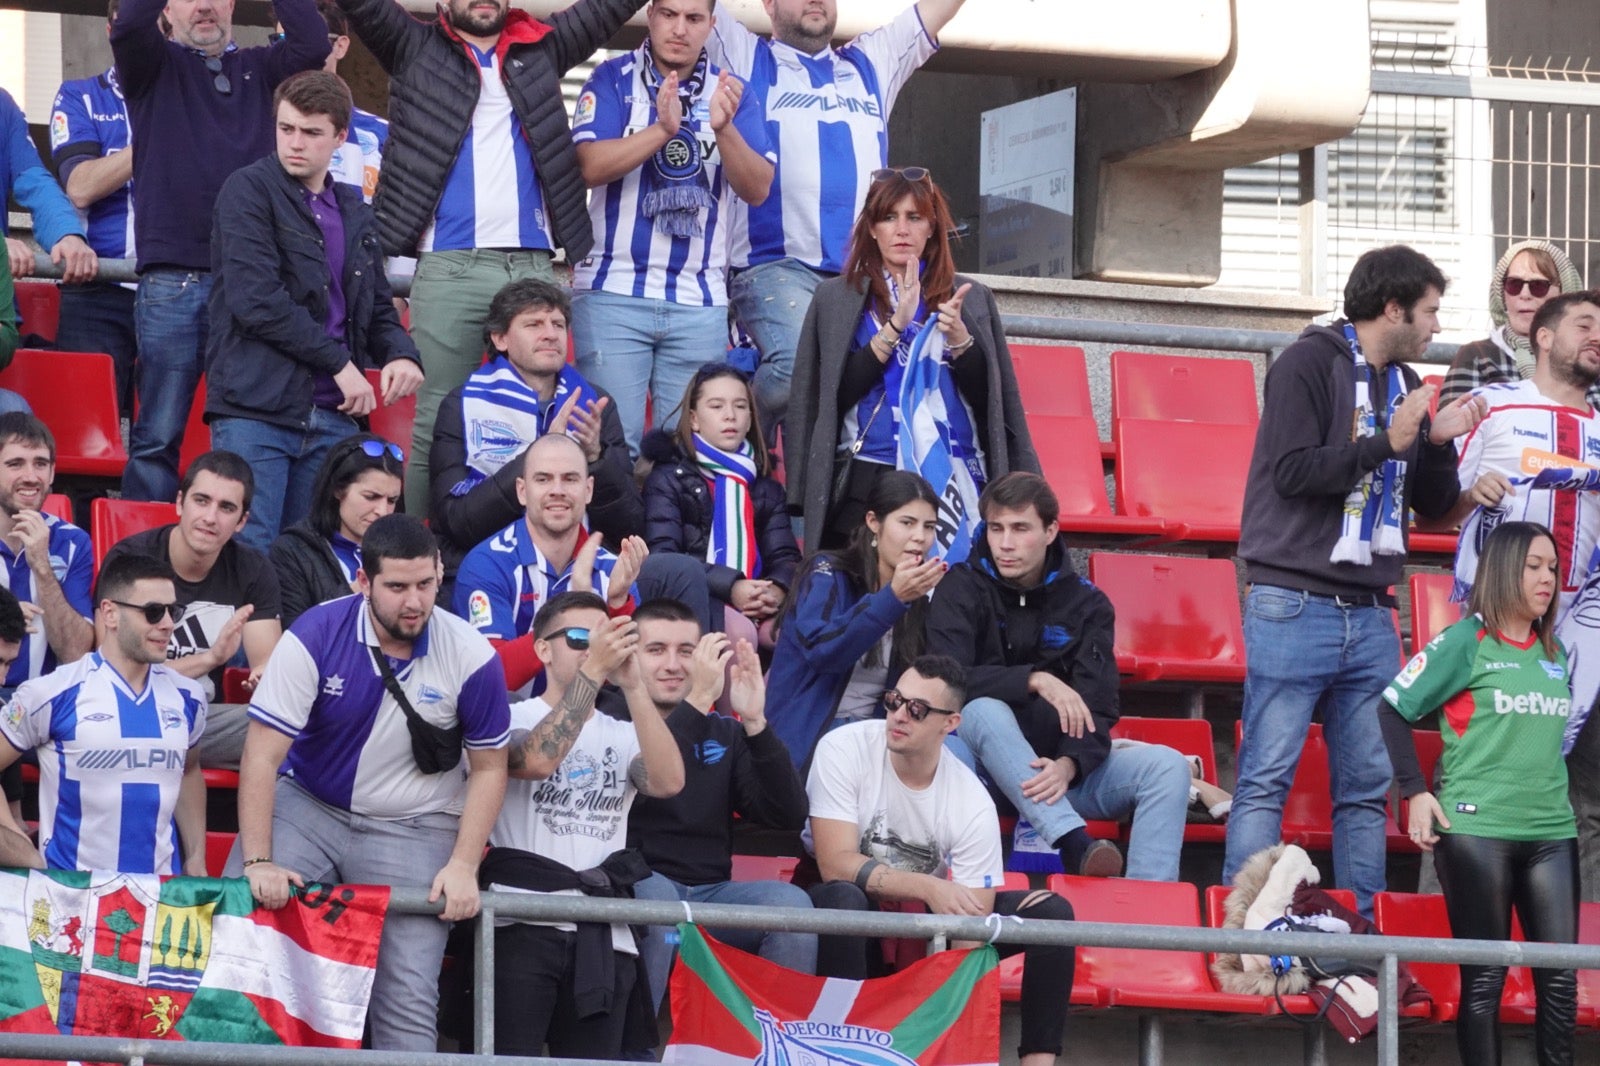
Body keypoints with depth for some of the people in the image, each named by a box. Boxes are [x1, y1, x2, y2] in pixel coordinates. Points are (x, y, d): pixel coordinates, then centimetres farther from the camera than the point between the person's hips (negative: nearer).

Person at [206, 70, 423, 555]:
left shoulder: (353, 212, 19)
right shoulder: (249, 192, -2)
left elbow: (376, 308, 25)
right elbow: (255, 300, -13)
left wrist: (400, 353, 1)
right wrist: (339, 363, -11)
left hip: (333, 418, 6)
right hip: (257, 409, -6)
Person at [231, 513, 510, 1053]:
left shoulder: (472, 658, -11)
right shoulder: (316, 636, -14)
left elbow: (489, 767, 1)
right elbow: (263, 753, -13)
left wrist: (463, 866, -9)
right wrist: (258, 862, -20)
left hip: (414, 826, 0)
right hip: (309, 805, 0)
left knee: (409, 996, -14)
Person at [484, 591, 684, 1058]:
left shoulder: (622, 736, 18)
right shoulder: (514, 718, 5)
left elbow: (668, 782, -4)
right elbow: (537, 760, -19)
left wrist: (632, 685, -11)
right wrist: (592, 671, -19)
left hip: (603, 933, 4)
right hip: (524, 924, -4)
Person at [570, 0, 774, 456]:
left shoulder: (731, 92, 7)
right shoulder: (614, 79, 2)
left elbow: (757, 189, -3)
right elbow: (589, 166, -12)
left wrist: (724, 129, -22)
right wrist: (662, 130, -25)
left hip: (700, 302, 2)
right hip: (614, 290, -2)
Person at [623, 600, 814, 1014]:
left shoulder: (724, 732, 17)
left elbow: (789, 817, 4)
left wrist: (755, 723, -8)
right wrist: (697, 702, -23)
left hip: (711, 892, 4)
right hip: (634, 888, -4)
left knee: (790, 901, -23)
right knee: (657, 893, -36)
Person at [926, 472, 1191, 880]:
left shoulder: (1087, 604, 5)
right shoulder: (961, 590, 0)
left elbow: (1096, 709, -5)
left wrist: (1069, 765, -26)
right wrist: (1034, 679, -29)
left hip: (1060, 767, 3)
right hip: (984, 764, -3)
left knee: (1166, 766, -20)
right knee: (985, 710, -34)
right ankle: (1075, 845, -48)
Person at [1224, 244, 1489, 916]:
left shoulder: (1404, 384, 17)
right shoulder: (1310, 364, -4)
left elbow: (1433, 507, 19)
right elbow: (1292, 472, -14)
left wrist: (1440, 443, 1)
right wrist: (1387, 444, -14)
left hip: (1369, 614, 7)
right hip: (1295, 603, -7)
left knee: (1367, 787, 6)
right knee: (1266, 779, -8)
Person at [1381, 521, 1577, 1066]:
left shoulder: (1554, 653, 14)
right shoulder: (1465, 643, -3)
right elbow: (1392, 708, -3)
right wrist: (1415, 793, -9)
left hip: (1551, 831, 5)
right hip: (1477, 830, -5)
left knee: (1561, 976, 0)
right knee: (1484, 977, -1)